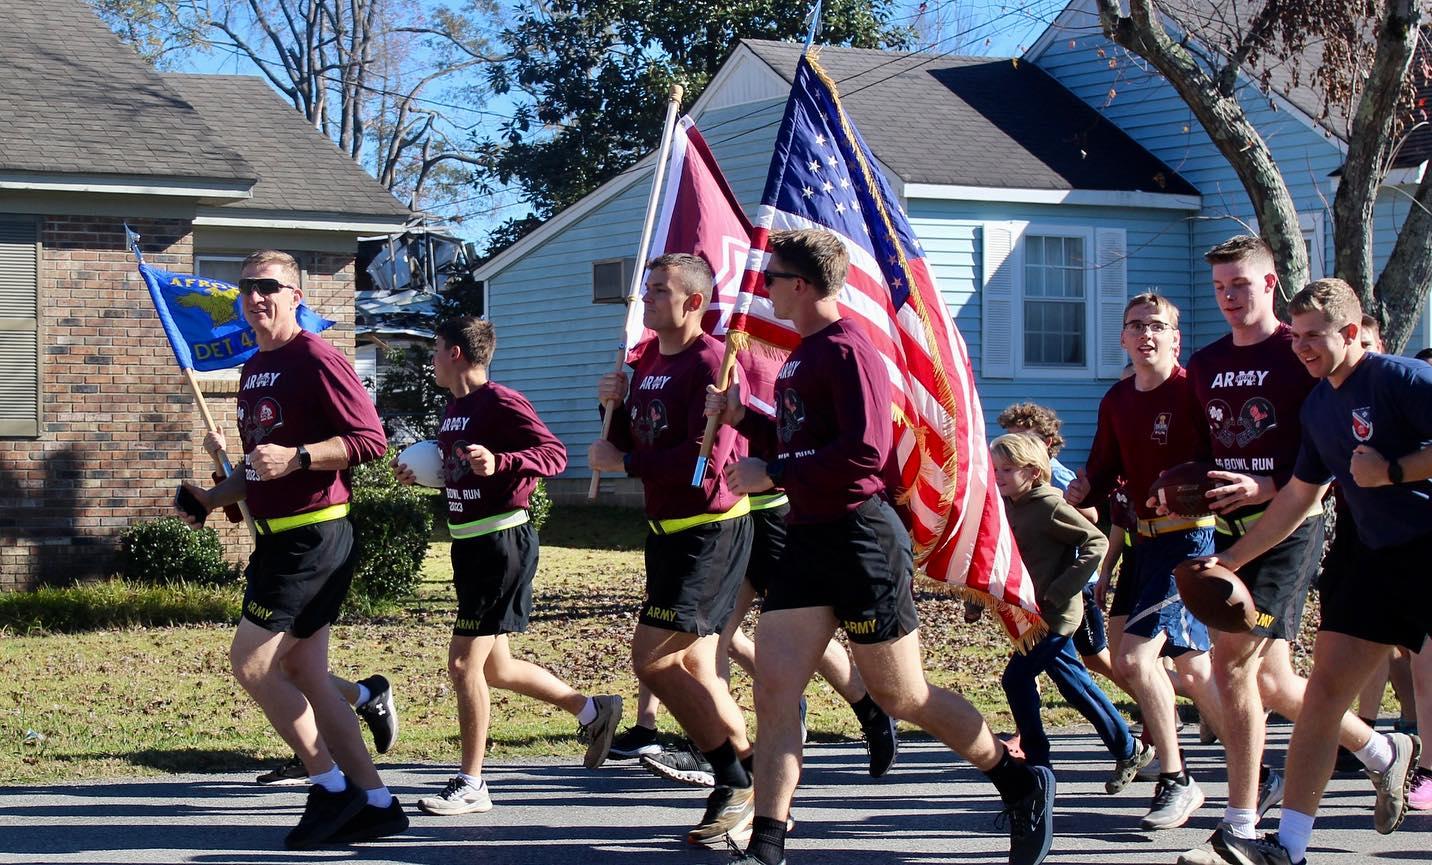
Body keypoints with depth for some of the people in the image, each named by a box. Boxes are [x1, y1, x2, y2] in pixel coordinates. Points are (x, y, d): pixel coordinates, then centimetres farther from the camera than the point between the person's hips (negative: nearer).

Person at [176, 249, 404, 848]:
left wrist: (296, 458, -28)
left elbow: (369, 438, -20)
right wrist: (216, 497, 15)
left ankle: (331, 786, 3)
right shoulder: (253, 370, 17)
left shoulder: (315, 359, -13)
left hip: (313, 538, -10)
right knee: (303, 674, 9)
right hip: (280, 540, 10)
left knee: (250, 664, -8)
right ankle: (375, 803, 15)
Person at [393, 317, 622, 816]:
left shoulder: (501, 403, -14)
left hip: (501, 542, -10)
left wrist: (499, 463, -35)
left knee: (464, 663, -7)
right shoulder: (455, 408, 13)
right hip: (470, 545, 10)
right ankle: (592, 711, 29)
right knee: (494, 668, 15)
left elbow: (554, 453, -22)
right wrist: (420, 474, 11)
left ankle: (471, 785, 1)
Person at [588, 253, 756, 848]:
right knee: (693, 669, 11)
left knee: (652, 659, -13)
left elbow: (706, 459, -24)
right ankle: (750, 785, 18)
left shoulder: (710, 362, -15)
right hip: (666, 528, 9)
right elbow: (627, 447, 16)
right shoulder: (648, 363, 13)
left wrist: (625, 462, -16)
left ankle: (738, 783, -5)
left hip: (712, 528, -9)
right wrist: (614, 407, -3)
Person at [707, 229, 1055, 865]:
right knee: (773, 688, -1)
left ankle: (1021, 783, 20)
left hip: (860, 539, -9)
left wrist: (771, 474, -19)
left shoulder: (848, 351, -15)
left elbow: (864, 452, -25)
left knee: (901, 698, 2)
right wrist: (742, 417, 10)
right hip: (806, 539, 9)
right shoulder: (803, 353, 15)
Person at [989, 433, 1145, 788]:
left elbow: (1096, 543, -18)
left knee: (1016, 678, -10)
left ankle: (1036, 760, 0)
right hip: (1033, 613, 8)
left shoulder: (1050, 506, -15)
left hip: (1054, 613, -8)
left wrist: (1057, 592, -22)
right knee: (1074, 682, 12)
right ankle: (1129, 751, 21)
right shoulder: (1007, 506, 8)